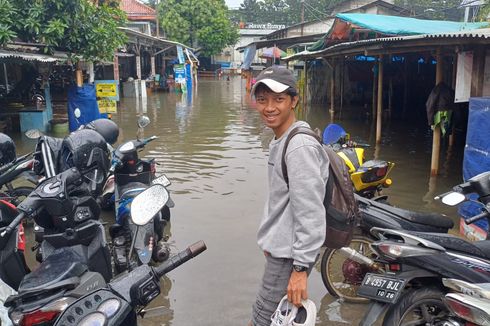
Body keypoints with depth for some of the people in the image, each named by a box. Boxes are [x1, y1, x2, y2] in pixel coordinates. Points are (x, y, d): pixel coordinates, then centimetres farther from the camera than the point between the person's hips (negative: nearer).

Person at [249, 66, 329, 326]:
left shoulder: (300, 146, -22)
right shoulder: (279, 140, 11)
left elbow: (310, 214, -24)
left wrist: (301, 268, -22)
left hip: (290, 255, -10)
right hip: (279, 248, 10)